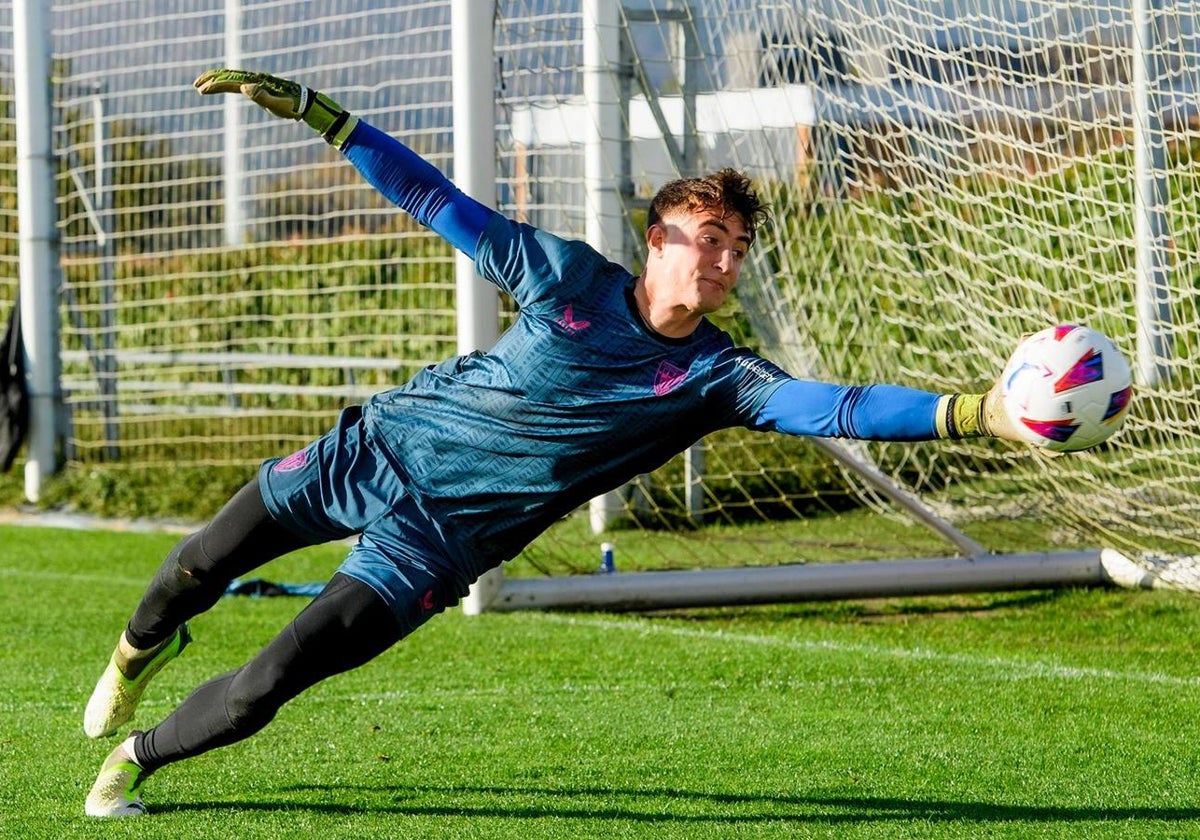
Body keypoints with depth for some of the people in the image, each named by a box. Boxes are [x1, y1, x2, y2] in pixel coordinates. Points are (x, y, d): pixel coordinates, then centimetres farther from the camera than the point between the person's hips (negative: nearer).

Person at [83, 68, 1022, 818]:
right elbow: (437, 201, -5)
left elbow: (833, 407, -26)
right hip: (376, 453, 1)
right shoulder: (569, 276, -11)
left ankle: (140, 758, 13)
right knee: (197, 568, 11)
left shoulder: (718, 376, -12)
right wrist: (309, 109, -9)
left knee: (269, 685, -14)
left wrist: (974, 412, -42)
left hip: (436, 539, -1)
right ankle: (142, 647, 48)